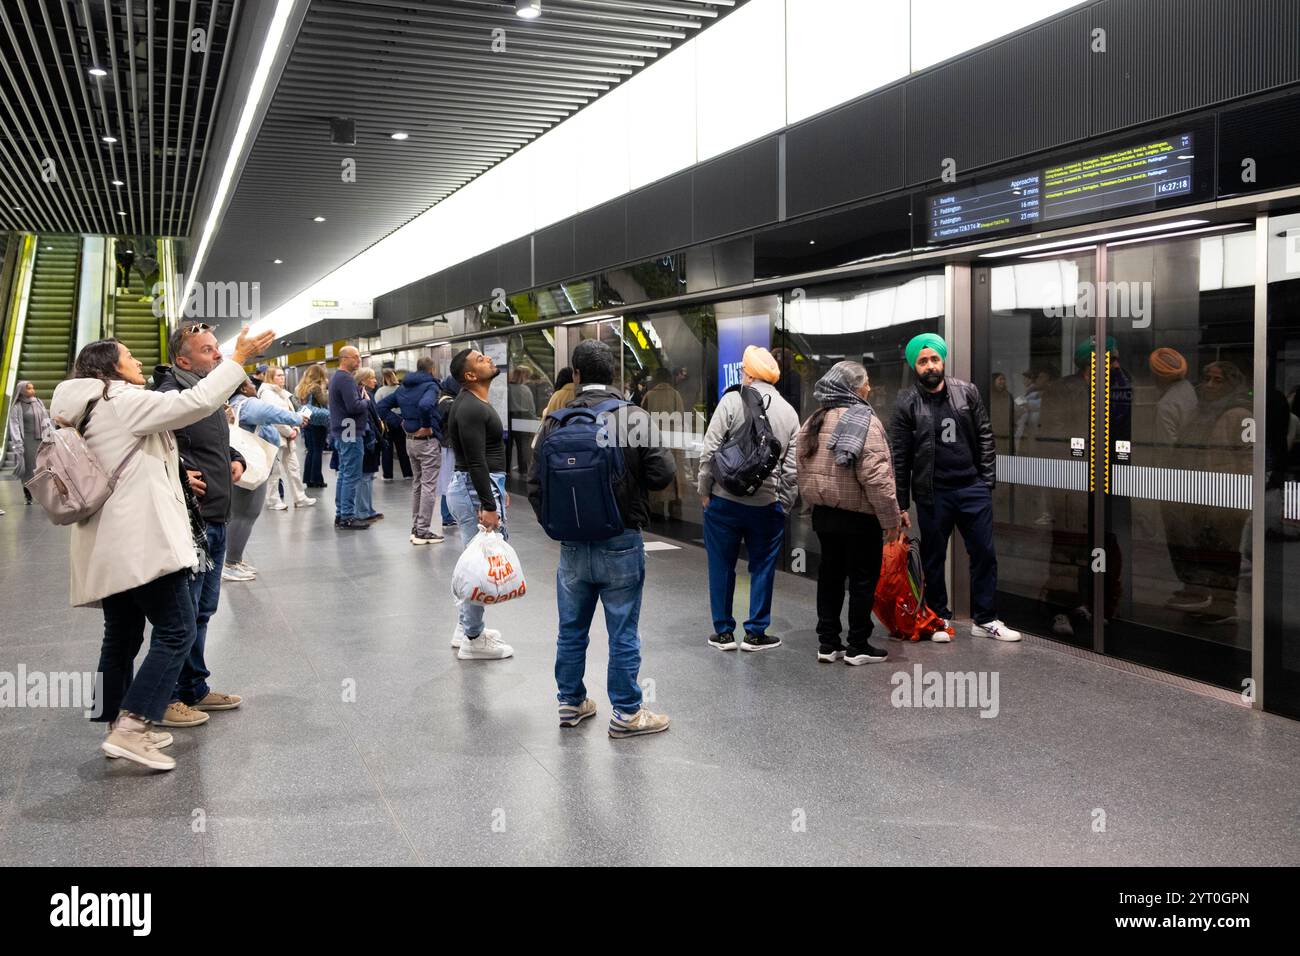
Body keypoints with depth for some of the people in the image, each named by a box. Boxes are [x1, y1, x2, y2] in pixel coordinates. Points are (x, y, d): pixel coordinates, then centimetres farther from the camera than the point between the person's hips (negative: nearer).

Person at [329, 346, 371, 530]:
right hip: (351, 433, -10)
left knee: (344, 475, 14)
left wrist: (361, 400, 7)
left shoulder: (336, 377, 17)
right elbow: (354, 406, -24)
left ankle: (340, 514, 18)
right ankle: (347, 517, -5)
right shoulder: (346, 379, -16)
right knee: (351, 476, -7)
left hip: (341, 433, 10)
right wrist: (366, 400, -6)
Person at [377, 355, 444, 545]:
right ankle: (423, 531, 0)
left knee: (417, 483, 18)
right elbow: (424, 405, -34)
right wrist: (427, 426, -20)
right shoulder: (431, 386, -14)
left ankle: (415, 527, 24)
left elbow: (382, 405, 12)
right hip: (428, 440, -8)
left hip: (410, 439, 8)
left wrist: (400, 422, 8)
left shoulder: (403, 387, 11)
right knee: (429, 486, -2)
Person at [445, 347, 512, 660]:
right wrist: (488, 505, -25)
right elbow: (476, 462, -23)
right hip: (475, 491, -11)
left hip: (481, 486, 11)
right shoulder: (471, 408, -19)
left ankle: (466, 627, 28)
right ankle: (473, 640, 4)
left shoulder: (475, 403, 14)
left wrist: (499, 491, 24)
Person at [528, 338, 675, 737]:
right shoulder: (634, 417, -11)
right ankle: (626, 713, 16)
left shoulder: (556, 420, -2)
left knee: (572, 630, 17)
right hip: (621, 543, -3)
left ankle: (571, 702, 31)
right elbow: (661, 474, -14)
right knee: (623, 635, 7)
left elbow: (535, 482, 0)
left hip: (572, 544, 3)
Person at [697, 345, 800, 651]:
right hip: (767, 504, 2)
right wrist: (784, 505, 9)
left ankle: (724, 632, 16)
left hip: (724, 500, -2)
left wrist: (704, 490, -1)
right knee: (762, 568, 12)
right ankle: (755, 633, 16)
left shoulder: (732, 401, -7)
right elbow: (791, 469, 2)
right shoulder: (789, 413, 5)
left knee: (722, 566, 9)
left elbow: (710, 450, -11)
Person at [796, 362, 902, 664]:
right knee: (863, 578, 4)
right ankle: (857, 647, 10)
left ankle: (827, 643, 18)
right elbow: (876, 477, -22)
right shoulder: (864, 421, -16)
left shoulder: (814, 421, 8)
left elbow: (804, 467, 13)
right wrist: (891, 519, -16)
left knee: (830, 574, 14)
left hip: (823, 513, 7)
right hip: (859, 516, -7)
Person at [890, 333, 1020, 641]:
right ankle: (940, 618, 24)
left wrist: (986, 480, 1)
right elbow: (899, 457, -2)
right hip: (932, 494, -2)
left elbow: (985, 437, 8)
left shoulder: (967, 392, 3)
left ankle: (985, 620, 17)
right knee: (934, 558, 8)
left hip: (972, 488, 2)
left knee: (984, 554, 5)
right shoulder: (906, 403, -3)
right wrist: (900, 504, -3)